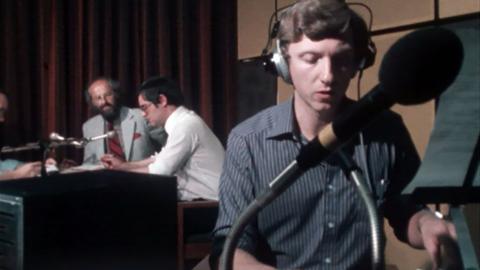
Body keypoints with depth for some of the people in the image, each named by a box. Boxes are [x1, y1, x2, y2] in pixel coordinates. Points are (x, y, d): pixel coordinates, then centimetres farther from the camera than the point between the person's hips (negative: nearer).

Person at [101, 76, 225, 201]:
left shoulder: (186, 125, -20)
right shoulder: (181, 121, 8)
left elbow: (160, 171, -18)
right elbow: (162, 159, 20)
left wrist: (122, 171, -4)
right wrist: (122, 165, 15)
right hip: (201, 197, 8)